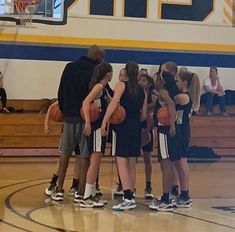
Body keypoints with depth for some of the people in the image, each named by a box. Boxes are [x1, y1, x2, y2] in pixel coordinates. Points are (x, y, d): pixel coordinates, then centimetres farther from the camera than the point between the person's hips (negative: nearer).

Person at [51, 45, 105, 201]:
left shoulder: (70, 67, 6)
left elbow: (61, 92, 7)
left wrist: (63, 109, 15)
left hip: (69, 116, 4)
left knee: (65, 153, 13)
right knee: (85, 156, 3)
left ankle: (59, 190, 13)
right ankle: (81, 192, 3)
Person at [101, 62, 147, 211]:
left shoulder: (122, 85, -3)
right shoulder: (142, 90, 12)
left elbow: (114, 103, -17)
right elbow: (144, 115, 10)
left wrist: (104, 122, -19)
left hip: (123, 125, -6)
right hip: (136, 127, 6)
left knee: (122, 162, -7)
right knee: (132, 164, 13)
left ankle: (128, 198, -18)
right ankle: (131, 195, 16)